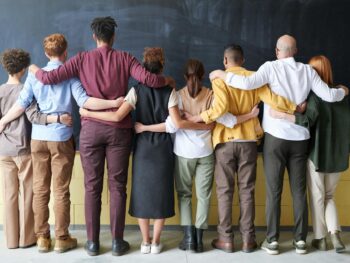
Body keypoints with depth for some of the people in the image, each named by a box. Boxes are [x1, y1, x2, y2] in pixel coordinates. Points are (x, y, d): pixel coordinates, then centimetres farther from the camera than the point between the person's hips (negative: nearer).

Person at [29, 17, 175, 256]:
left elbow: (49, 78, -1)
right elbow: (148, 79, -11)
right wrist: (168, 81, 9)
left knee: (92, 187, 9)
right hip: (119, 129, 0)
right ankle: (117, 242, 14)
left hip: (91, 128, 1)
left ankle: (93, 242, 16)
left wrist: (35, 70, 21)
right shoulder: (124, 58, 1)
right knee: (117, 186, 7)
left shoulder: (82, 59, 3)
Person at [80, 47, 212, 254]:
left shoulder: (137, 91, -5)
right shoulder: (169, 91, -6)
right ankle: (156, 242, 16)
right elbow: (178, 123, -14)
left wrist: (88, 113, -6)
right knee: (161, 192, 9)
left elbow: (117, 116, -16)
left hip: (143, 147, 0)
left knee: (142, 191, 10)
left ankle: (145, 242, 17)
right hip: (163, 148, 0)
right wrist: (203, 126, -4)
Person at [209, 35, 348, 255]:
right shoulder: (307, 70, 4)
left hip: (276, 137, -3)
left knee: (274, 191, 4)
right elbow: (328, 96, 2)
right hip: (300, 138, 3)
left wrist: (222, 74, -7)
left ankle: (272, 240, 9)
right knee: (299, 190, 9)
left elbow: (248, 83, -21)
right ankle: (301, 239, 16)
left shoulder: (271, 67, -5)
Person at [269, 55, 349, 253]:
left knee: (317, 198, 11)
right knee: (329, 196, 20)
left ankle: (320, 238, 19)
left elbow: (308, 120, -27)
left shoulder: (314, 95, -13)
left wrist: (281, 115, -31)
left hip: (317, 154, -4)